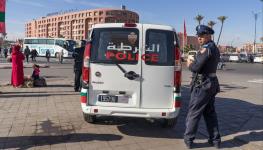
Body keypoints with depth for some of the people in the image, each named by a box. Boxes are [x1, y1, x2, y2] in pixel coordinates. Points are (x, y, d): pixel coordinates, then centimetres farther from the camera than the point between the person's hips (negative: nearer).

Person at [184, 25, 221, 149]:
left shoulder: (207, 49, -16)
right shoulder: (215, 49, 15)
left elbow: (196, 68, -21)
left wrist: (189, 64, -1)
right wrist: (194, 62, 6)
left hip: (202, 85, -9)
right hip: (212, 83, 9)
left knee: (193, 112, 1)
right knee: (210, 112, 16)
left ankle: (188, 140, 11)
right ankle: (215, 140, 23)